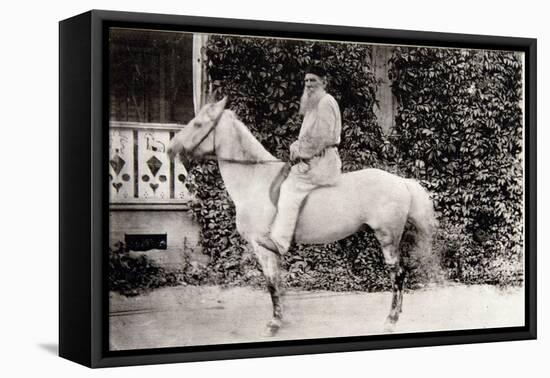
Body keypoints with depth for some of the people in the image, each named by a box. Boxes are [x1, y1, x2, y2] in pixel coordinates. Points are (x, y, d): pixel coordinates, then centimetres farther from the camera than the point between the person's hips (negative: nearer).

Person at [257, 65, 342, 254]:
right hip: (312, 159, 10)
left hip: (322, 162, -10)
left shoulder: (326, 102, -11)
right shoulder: (313, 104, 21)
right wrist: (297, 148, 5)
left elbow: (322, 137, -19)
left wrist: (300, 152, -12)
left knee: (291, 189, -17)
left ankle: (279, 240, -21)